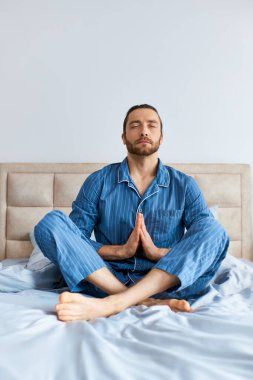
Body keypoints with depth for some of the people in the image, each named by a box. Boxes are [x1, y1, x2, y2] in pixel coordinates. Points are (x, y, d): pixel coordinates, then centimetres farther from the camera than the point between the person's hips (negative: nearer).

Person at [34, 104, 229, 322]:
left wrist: (159, 252, -17)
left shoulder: (184, 185, 6)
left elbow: (207, 242, -2)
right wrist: (122, 251, -14)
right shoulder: (99, 181, 4)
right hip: (107, 279, 1)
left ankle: (112, 304, -34)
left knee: (215, 230, -23)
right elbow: (73, 241, 0)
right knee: (52, 222, -17)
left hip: (168, 280, 0)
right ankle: (149, 303, -29)